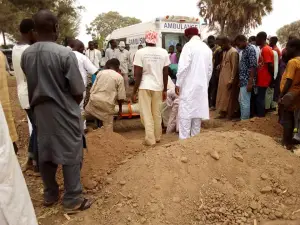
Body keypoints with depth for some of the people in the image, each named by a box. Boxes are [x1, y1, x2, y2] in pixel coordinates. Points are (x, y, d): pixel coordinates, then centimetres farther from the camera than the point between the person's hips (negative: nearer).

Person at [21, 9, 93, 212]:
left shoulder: (26, 55, 0)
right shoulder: (65, 54, -18)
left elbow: (32, 85, 10)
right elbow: (78, 91, -15)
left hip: (40, 111, 6)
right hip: (64, 113, -6)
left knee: (45, 153, 16)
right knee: (70, 155, 5)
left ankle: (50, 195, 33)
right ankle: (73, 200, 15)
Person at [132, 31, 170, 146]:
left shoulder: (140, 52, -6)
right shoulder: (164, 52, 2)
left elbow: (138, 74, -9)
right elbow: (165, 73, 3)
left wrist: (134, 91, -2)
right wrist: (165, 90, 12)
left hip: (144, 87, -3)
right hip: (158, 87, 3)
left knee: (146, 114, 4)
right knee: (157, 113, 14)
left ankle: (150, 139, 4)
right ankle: (157, 137, 26)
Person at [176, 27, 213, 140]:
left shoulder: (189, 46, -7)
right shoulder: (207, 48, 12)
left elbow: (183, 66, -15)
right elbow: (210, 69, 14)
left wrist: (178, 83, -9)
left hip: (189, 85, -6)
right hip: (202, 85, 7)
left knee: (185, 112, -3)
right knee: (197, 111, 12)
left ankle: (184, 139, -2)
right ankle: (195, 137, 20)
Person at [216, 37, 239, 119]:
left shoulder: (233, 52, -14)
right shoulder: (225, 51, 12)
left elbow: (235, 68, -18)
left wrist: (231, 81, -19)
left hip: (229, 79, -8)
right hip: (223, 78, 8)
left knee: (229, 97, 2)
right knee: (222, 96, 13)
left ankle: (230, 115, 13)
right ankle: (223, 113, 25)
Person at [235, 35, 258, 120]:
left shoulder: (250, 50, -12)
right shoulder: (244, 50, 16)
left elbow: (253, 67, -18)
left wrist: (250, 82, -22)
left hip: (247, 81, -10)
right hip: (243, 81, 10)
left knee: (245, 102, -3)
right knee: (241, 101, 16)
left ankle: (245, 120, 7)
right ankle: (242, 118, 26)